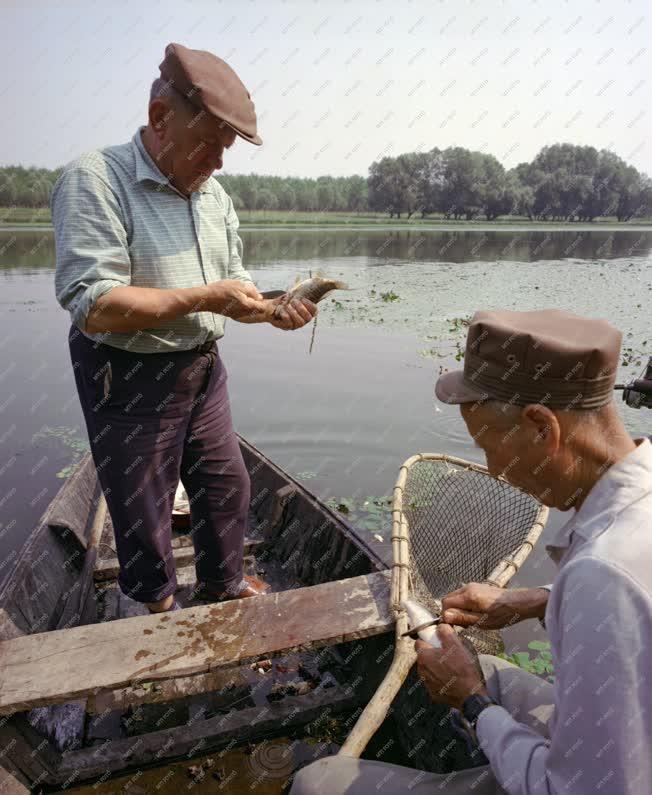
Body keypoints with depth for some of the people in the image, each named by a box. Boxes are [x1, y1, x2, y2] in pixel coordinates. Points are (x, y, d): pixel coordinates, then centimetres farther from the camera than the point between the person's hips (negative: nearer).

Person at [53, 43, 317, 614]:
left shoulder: (214, 194, 7)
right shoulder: (96, 181, -17)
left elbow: (232, 281, 14)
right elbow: (92, 305, -26)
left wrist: (272, 310, -7)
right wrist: (203, 299, -26)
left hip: (203, 368, 7)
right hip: (129, 378, -7)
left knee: (227, 485, 17)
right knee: (144, 511, 10)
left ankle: (224, 580, 42)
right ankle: (159, 608, 36)